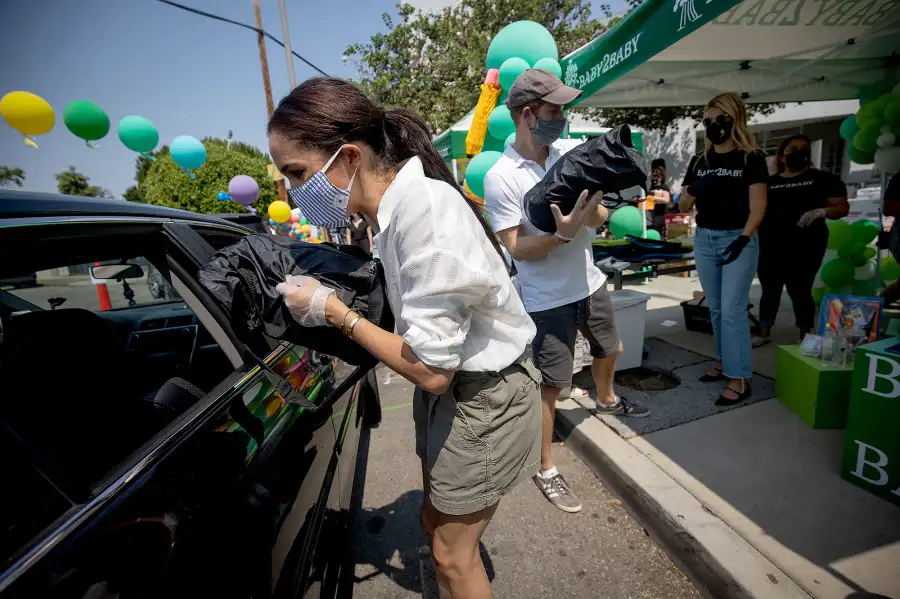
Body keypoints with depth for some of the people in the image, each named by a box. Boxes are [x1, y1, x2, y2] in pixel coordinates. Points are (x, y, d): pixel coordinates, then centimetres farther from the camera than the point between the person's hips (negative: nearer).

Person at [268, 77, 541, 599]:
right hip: (450, 385, 8)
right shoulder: (398, 202, -3)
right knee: (437, 521, 25)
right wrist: (334, 306, -4)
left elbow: (431, 371, -26)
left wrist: (333, 311, -17)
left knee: (452, 554, 13)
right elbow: (418, 316, 4)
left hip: (483, 400, -8)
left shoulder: (426, 214, -29)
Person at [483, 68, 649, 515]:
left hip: (590, 282, 7)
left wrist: (592, 210, -23)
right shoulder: (501, 177, -17)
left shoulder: (572, 150, -2)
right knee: (550, 384, 2)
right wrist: (563, 233, -32)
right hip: (547, 299, -6)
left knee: (610, 350, 27)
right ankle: (547, 471, 22)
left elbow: (600, 217, 0)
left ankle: (606, 400, 60)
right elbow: (515, 248, -19)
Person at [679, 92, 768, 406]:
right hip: (704, 240, 5)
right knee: (716, 308, 11)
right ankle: (725, 362, 25)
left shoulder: (751, 158, -2)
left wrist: (743, 238, -22)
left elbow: (757, 206, -8)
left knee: (733, 309, -7)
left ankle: (739, 377, 0)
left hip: (738, 240, -5)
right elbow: (683, 207, 8)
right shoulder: (699, 161, 9)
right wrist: (693, 191, -13)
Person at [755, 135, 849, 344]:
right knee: (769, 291, 10)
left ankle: (805, 338, 11)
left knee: (800, 292, -1)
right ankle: (763, 333, 20)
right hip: (770, 249, 3)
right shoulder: (769, 183, 13)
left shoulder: (823, 179, 5)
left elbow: (842, 207, 1)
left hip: (804, 248, -3)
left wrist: (821, 211, -20)